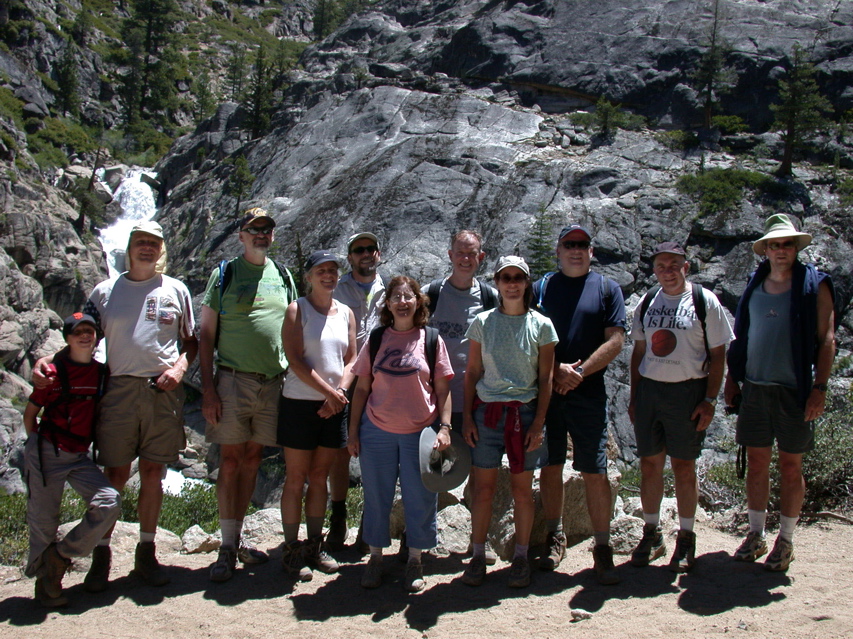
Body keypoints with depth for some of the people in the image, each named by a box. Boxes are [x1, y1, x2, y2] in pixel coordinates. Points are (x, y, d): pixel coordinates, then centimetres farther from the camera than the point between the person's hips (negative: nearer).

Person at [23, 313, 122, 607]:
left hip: (79, 457, 4)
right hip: (47, 453, -4)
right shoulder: (54, 373, -5)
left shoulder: (102, 372, 5)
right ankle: (44, 580, 22)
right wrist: (37, 443, 4)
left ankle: (59, 557, 4)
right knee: (43, 519, 1)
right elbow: (30, 414, 4)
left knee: (110, 504, -13)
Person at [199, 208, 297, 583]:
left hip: (273, 382, 3)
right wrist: (208, 389, -8)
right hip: (233, 380, -3)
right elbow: (206, 334, 0)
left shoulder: (282, 276, 13)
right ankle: (227, 547, 4)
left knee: (252, 460, 9)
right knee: (231, 460, -2)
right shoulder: (224, 274, 3)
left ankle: (238, 538, 20)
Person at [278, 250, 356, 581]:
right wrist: (328, 391, -15)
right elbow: (296, 360, -12)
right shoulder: (297, 310, -4)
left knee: (320, 478, 11)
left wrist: (341, 392, -8)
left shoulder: (346, 313, 11)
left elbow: (351, 359, 9)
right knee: (296, 479, 1)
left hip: (334, 406, 4)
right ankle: (292, 549, 9)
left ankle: (315, 547, 20)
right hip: (300, 403, -4)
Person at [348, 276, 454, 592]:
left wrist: (445, 427, -7)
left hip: (420, 432, -1)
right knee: (376, 498, 8)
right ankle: (375, 558, 24)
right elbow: (362, 387, 8)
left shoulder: (431, 339, 3)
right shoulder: (376, 340, 5)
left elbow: (442, 389, 3)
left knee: (420, 498, 5)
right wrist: (353, 430, 4)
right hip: (377, 432, 1)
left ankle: (415, 560, 22)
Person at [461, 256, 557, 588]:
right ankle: (478, 555, 15)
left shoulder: (541, 325, 1)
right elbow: (472, 372, 6)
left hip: (525, 413, 0)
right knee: (483, 487, 3)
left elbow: (545, 379, 1)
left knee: (522, 488, 6)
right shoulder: (483, 322, 3)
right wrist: (467, 418, 0)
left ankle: (521, 557, 18)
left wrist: (538, 423, -5)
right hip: (486, 412, 1)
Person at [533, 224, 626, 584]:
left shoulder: (607, 289, 6)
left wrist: (580, 372, -11)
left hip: (588, 394, -1)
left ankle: (602, 548, 7)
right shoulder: (541, 288, 9)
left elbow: (615, 340, -2)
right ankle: (555, 538, 23)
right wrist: (557, 369, -10)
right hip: (546, 391, 2)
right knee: (550, 467, 9)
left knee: (595, 473, -2)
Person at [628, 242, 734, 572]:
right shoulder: (647, 302, 9)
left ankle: (686, 539, 17)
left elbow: (717, 355, -3)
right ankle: (651, 534, 22)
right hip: (649, 389, 4)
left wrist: (709, 400, -9)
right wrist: (633, 397, 11)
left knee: (683, 467, 3)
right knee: (649, 464, 8)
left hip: (688, 391, -4)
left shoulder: (705, 301, -3)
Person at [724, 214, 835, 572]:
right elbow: (739, 337, 14)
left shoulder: (815, 285, -2)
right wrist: (731, 380, 9)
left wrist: (819, 387, -12)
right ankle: (755, 535, 20)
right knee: (756, 462, 8)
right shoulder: (754, 286, 9)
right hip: (754, 389, 3)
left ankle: (785, 541, 16)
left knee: (791, 465, 5)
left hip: (794, 391, -3)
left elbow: (826, 339, -5)